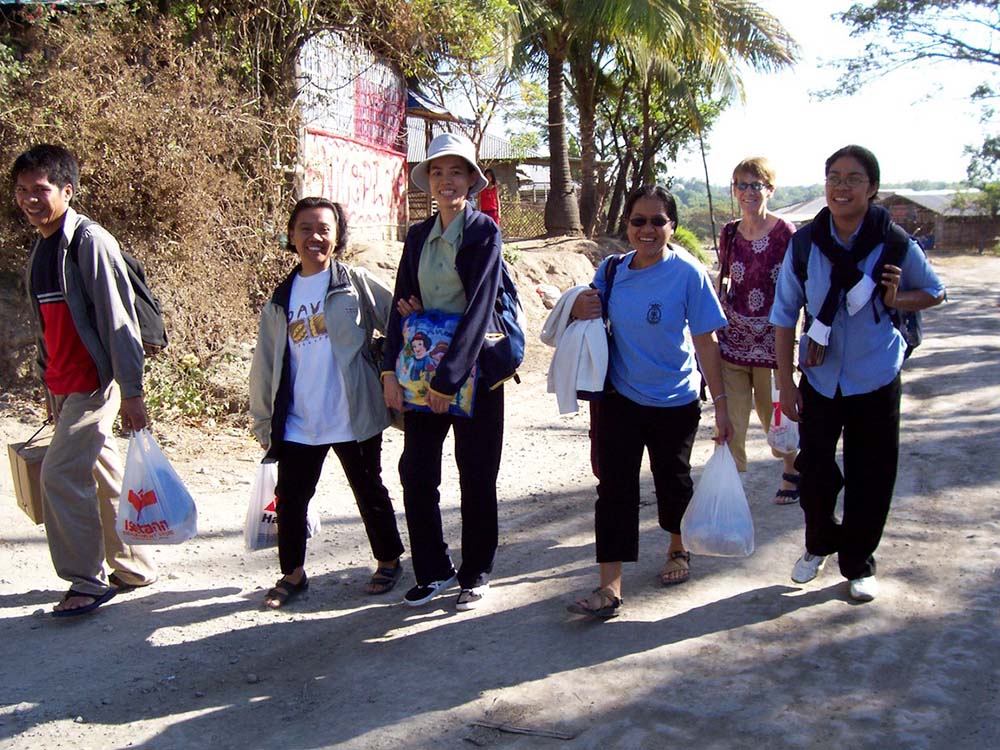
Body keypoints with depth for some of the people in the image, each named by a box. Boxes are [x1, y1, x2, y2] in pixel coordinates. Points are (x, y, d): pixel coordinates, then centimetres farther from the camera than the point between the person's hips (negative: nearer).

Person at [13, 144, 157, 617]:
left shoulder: (91, 242, -14)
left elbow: (119, 321, -17)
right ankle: (132, 568, 25)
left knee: (60, 475, -10)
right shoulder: (41, 249, 12)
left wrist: (131, 391, -18)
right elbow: (46, 326, 17)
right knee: (103, 476, 14)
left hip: (95, 383, -8)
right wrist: (49, 386, 19)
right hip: (65, 386, 8)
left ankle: (87, 581, 2)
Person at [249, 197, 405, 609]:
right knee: (290, 498, 10)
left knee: (370, 493, 12)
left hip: (354, 418, -3)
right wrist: (263, 422, 12)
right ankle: (292, 573, 29)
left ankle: (389, 560, 31)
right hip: (297, 424, 4)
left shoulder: (356, 283, -4)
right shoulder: (280, 300, 8)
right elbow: (266, 365, 12)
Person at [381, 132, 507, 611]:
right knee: (416, 474, 5)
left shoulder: (484, 232, -7)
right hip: (422, 370, 5)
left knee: (477, 480, 6)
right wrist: (391, 369, -3)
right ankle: (433, 571, 22)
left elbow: (479, 307, -15)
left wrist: (448, 379, -19)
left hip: (473, 371, -5)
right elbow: (401, 303, 9)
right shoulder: (419, 236, 9)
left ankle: (476, 575, 23)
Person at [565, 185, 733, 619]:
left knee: (672, 480, 16)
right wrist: (578, 309, -13)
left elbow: (705, 342, -11)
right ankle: (609, 588, -2)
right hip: (619, 398, 2)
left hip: (674, 403, -2)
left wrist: (720, 403, -13)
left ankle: (678, 549, 44)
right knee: (614, 487, -3)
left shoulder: (687, 274, -13)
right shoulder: (611, 270, -2)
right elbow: (590, 316, 11)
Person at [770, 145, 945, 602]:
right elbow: (784, 315, -2)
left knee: (870, 478, 6)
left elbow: (934, 293, 6)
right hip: (819, 377, 1)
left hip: (875, 380, -1)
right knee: (814, 470, 7)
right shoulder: (805, 243, -7)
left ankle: (858, 563, 27)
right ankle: (820, 544, 35)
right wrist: (786, 382, -5)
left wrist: (895, 300, -16)